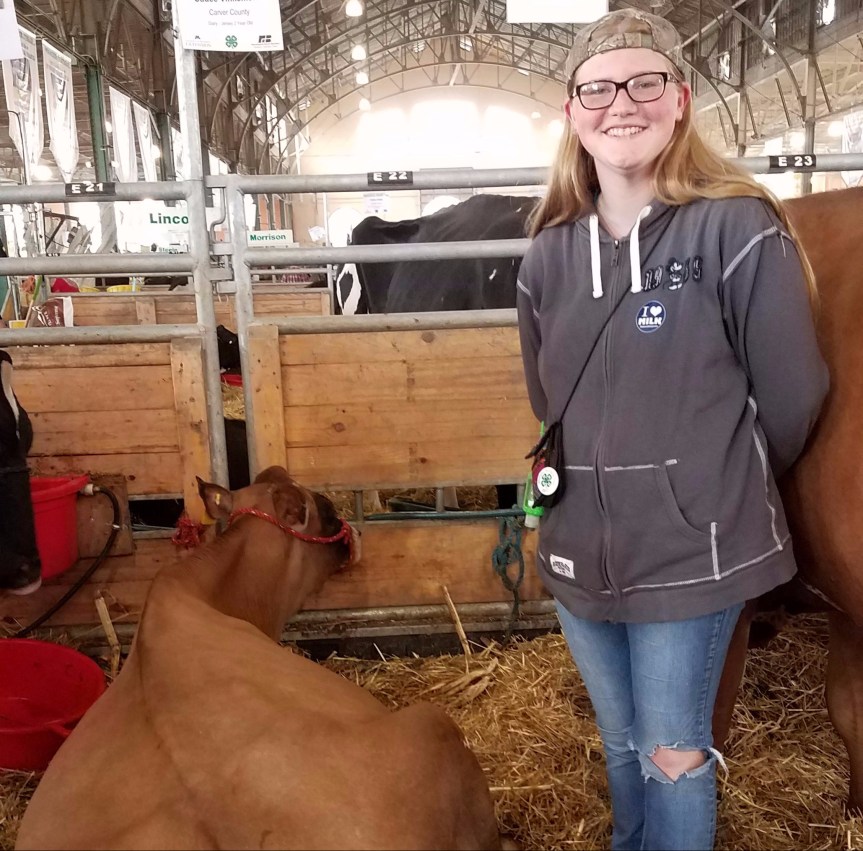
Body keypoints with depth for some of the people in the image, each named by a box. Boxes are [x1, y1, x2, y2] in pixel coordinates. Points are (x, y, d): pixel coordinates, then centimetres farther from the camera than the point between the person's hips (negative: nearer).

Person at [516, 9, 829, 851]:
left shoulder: (738, 229, -13)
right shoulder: (549, 255, 2)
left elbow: (792, 398, -7)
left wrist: (720, 489, 7)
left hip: (693, 550, -5)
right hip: (580, 547, 5)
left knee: (673, 754, 11)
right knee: (621, 745, 24)